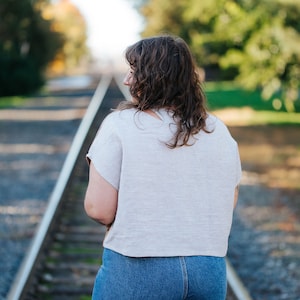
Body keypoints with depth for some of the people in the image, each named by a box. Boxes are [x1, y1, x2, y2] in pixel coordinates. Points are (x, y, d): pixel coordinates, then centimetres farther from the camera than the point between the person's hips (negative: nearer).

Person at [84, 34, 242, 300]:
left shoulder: (120, 125, -9)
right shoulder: (219, 131, 4)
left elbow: (99, 209, -13)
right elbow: (229, 203, 11)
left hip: (136, 269, -4)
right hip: (211, 269, 4)